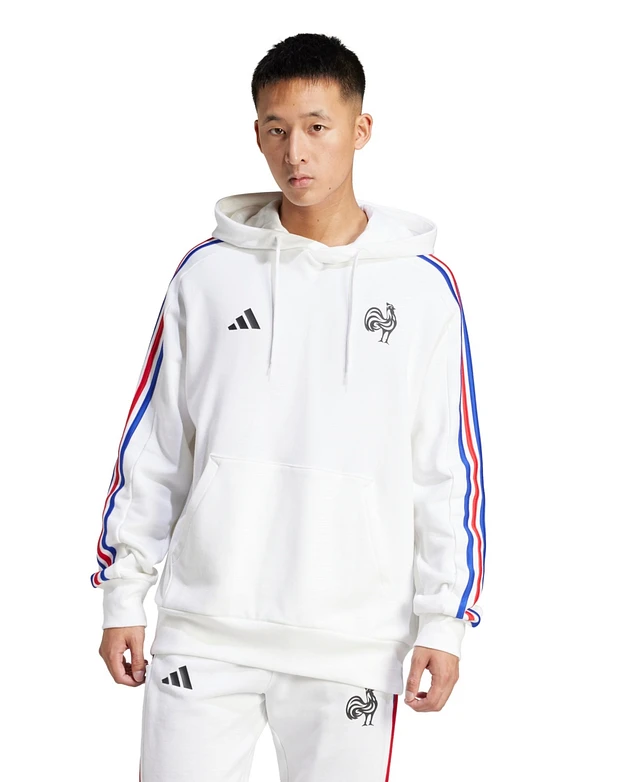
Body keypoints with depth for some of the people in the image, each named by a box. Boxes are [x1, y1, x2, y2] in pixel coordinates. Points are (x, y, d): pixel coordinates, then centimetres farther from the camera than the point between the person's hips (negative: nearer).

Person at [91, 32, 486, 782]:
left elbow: (449, 468, 2)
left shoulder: (423, 285, 1)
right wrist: (121, 594, 6)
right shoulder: (208, 273, 4)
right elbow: (151, 446, 7)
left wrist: (445, 620, -2)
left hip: (355, 642, -1)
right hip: (205, 628, 1)